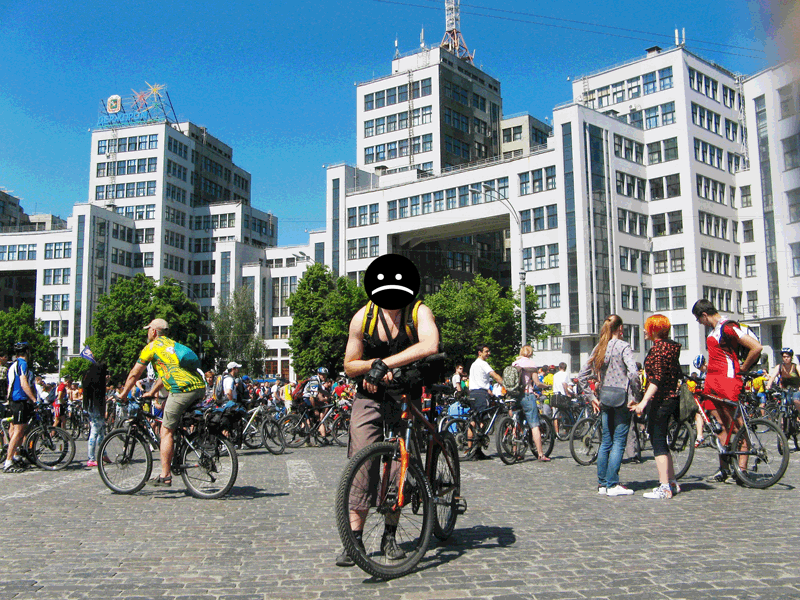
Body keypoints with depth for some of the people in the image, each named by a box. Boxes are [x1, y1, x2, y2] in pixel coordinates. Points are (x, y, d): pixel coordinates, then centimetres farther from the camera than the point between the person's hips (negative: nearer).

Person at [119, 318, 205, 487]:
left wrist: (123, 395, 28)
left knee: (167, 431, 1)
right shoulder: (172, 344, 31)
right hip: (200, 388, 8)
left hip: (182, 389, -7)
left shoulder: (151, 347, 9)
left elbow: (134, 375, 15)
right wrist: (151, 393, 46)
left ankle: (165, 476, 2)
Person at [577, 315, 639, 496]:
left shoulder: (598, 348, 9)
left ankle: (602, 483, 17)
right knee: (618, 442, -1)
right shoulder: (623, 346, -8)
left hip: (605, 401, 6)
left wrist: (591, 397, 13)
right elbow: (633, 373, -22)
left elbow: (582, 376, 10)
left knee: (606, 441, 12)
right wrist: (635, 396, -12)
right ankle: (612, 485, 0)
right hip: (622, 400, -6)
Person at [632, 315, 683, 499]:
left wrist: (644, 401, -27)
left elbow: (657, 378, -23)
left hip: (660, 400, -10)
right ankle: (672, 482, 24)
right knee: (661, 442, 17)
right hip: (670, 398, 10)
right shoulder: (671, 347, 13)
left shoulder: (658, 348, -15)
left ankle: (664, 488, -2)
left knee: (658, 442, -4)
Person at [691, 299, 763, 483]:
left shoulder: (728, 327, -13)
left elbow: (756, 347, -19)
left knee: (737, 427, -5)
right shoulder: (714, 329, 17)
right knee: (721, 426, 10)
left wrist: (743, 369, -9)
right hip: (713, 382, 10)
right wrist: (707, 368, 20)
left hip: (728, 381, -10)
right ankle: (724, 469, 16)